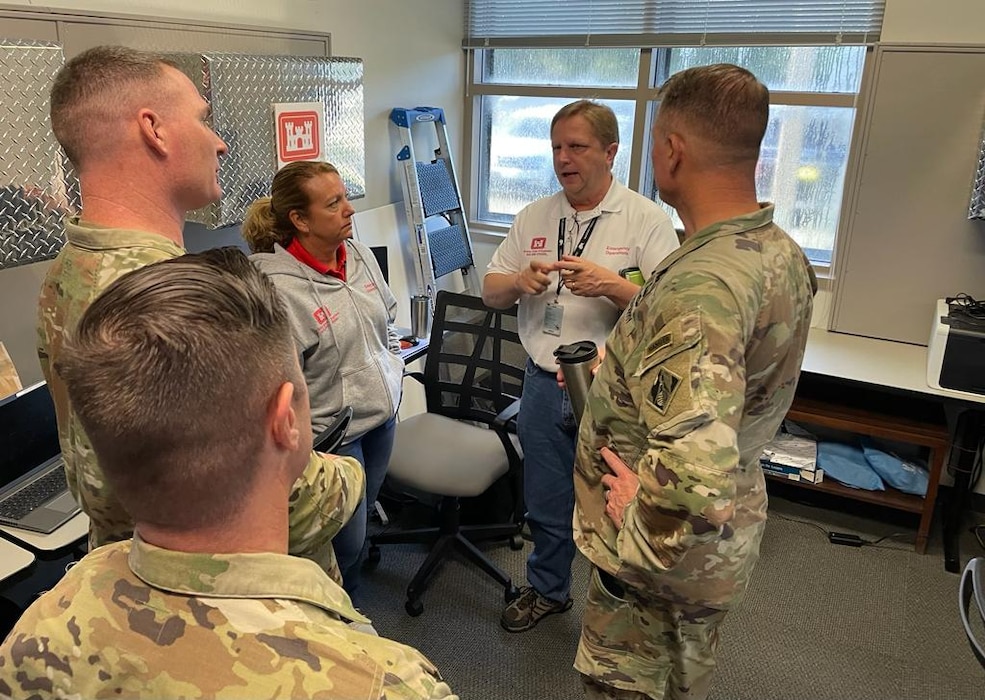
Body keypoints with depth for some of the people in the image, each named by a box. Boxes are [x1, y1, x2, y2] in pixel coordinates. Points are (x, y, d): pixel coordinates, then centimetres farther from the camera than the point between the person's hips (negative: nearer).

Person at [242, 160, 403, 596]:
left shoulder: (359, 254, 0)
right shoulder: (277, 287, -26)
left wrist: (393, 369, 11)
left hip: (381, 414, 8)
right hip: (331, 436, -8)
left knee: (363, 513, 25)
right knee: (345, 543, 6)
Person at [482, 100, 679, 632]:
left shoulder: (648, 220, -7)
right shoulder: (534, 217, 7)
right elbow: (490, 292, 10)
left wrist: (610, 284, -28)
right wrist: (519, 280, -12)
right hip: (544, 384, 4)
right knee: (545, 503, 18)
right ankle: (547, 590, 42)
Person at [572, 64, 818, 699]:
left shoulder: (698, 287, -34)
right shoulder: (785, 253, -3)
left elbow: (696, 473, -44)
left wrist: (638, 532, -24)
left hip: (667, 555, -9)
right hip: (732, 532, 9)